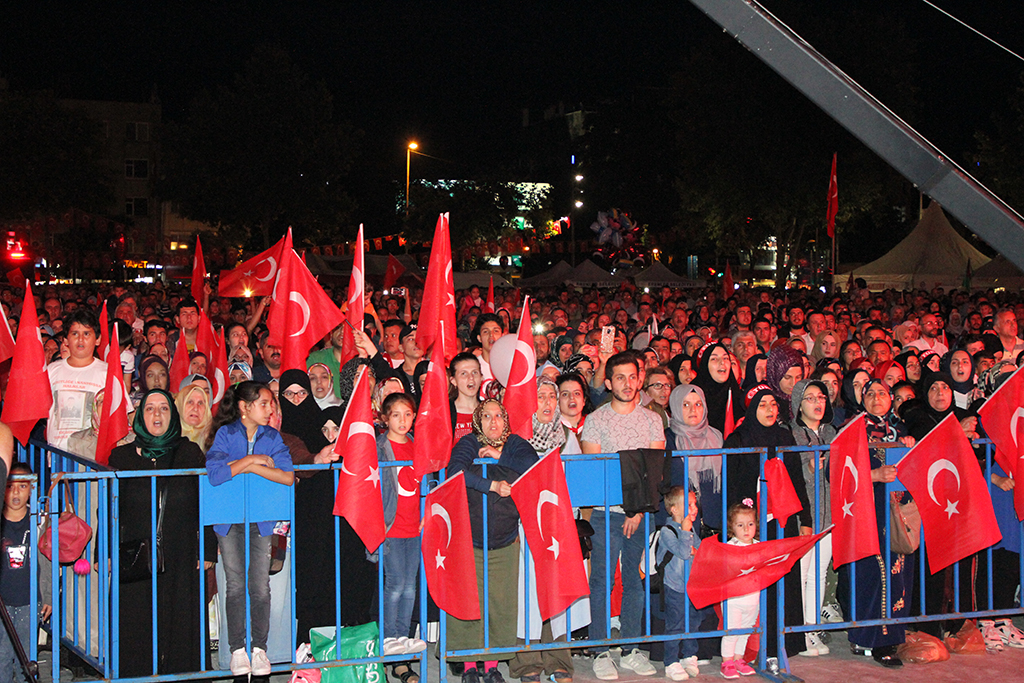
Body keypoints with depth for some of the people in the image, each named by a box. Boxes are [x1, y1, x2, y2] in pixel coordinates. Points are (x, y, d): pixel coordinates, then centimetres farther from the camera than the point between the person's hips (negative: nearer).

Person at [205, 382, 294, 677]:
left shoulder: (272, 437, 4)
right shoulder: (226, 433, -2)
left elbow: (288, 476, -10)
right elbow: (214, 473, -19)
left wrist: (251, 467, -14)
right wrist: (252, 459, -16)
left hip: (261, 518, 1)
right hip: (229, 519, -1)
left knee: (261, 586, -1)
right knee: (235, 585, 0)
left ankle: (259, 648, 9)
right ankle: (237, 649, 9)